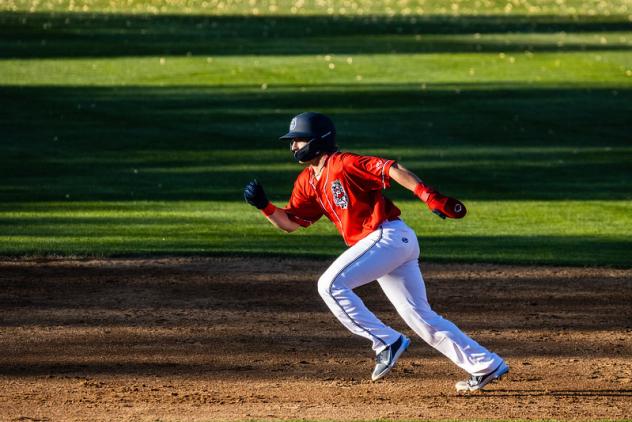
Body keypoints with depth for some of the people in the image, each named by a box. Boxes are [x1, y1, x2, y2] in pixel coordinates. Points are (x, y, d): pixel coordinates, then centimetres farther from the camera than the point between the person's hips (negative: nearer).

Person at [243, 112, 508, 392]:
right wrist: (264, 206, 3)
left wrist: (428, 196, -28)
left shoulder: (342, 164, -10)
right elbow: (289, 222, 21)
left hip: (389, 235, -9)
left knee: (331, 285, -18)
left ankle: (386, 342, -14)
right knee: (420, 317, 8)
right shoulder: (307, 182, 16)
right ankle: (486, 366, 12)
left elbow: (391, 168, -18)